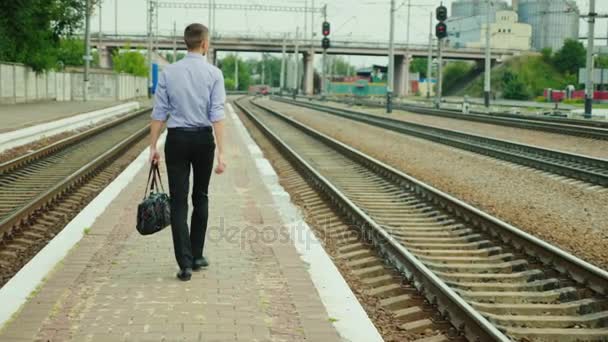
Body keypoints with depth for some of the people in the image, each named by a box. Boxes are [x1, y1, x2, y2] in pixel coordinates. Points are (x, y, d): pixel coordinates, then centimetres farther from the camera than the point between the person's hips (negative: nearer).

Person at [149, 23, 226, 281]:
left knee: (179, 201, 0)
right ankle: (196, 256, 22)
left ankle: (185, 263, -7)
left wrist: (153, 146, 4)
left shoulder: (168, 72, -1)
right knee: (200, 197, 17)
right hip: (203, 139, 0)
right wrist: (221, 151, -13)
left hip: (177, 139, 0)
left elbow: (159, 113, -2)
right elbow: (217, 115, -12)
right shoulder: (214, 74, -6)